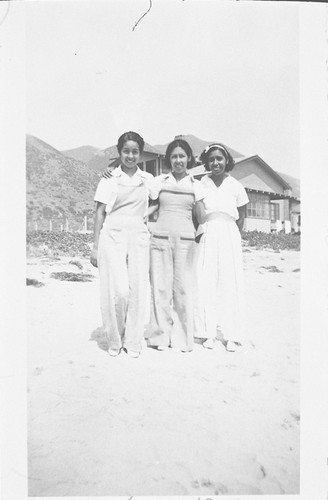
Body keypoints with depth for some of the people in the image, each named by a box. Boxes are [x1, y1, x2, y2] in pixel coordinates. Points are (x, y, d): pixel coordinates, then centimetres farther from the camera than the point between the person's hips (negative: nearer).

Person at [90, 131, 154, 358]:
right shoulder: (109, 178, 6)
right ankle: (114, 340, 13)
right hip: (113, 235, -2)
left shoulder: (148, 179, 13)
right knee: (117, 291, -8)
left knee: (138, 290, -1)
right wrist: (96, 246, 0)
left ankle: (133, 342, 15)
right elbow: (100, 212, 5)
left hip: (139, 236, 2)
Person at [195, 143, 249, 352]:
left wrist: (231, 237, 3)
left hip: (229, 237, 0)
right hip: (207, 237, 0)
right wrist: (200, 231, -7)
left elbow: (241, 218, 8)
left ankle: (231, 335, 9)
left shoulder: (236, 186, 4)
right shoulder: (202, 183, 3)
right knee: (207, 284, -1)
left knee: (230, 284, 1)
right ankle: (209, 333, 10)